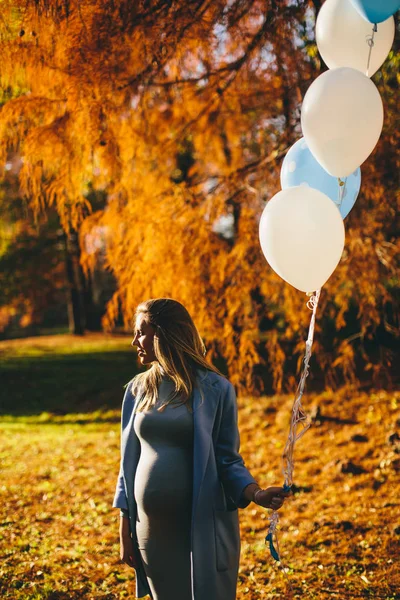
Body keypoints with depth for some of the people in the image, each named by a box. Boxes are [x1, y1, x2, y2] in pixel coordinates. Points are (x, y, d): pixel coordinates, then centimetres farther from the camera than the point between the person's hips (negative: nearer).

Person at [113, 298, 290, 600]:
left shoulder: (214, 389, -6)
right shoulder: (138, 389, 6)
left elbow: (228, 460, -3)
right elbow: (129, 461, 10)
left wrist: (255, 493, -22)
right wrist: (125, 529, 8)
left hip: (202, 528, -4)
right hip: (151, 528, 4)